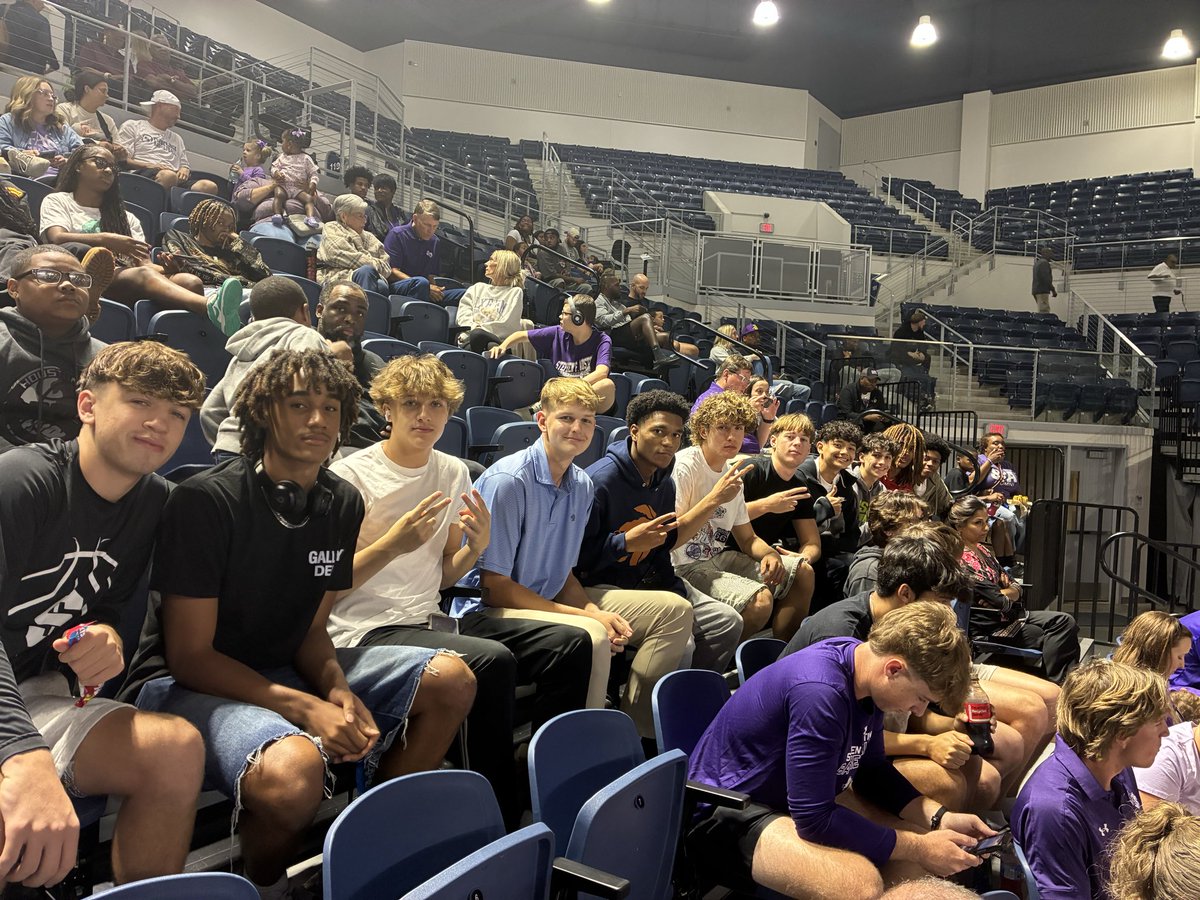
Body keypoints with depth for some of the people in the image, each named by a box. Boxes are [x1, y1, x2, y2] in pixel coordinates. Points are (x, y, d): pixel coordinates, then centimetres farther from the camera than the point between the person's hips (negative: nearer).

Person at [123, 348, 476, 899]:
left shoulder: (342, 503, 2)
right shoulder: (205, 501, -18)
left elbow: (311, 629, 8)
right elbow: (190, 656, -17)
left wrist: (338, 691, -14)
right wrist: (306, 708, -24)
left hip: (284, 669, 7)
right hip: (185, 683, -6)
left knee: (450, 681, -8)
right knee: (294, 767, -38)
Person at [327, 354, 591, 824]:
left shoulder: (453, 473, 11)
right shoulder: (351, 476, -7)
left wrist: (476, 547, -5)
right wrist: (392, 544, -22)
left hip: (429, 619, 7)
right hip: (368, 629, -6)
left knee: (571, 642, -9)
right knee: (492, 659, -33)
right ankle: (501, 815, -13)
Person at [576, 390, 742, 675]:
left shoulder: (664, 483, 7)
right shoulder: (599, 480, -20)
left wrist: (677, 593, 4)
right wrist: (627, 542, -27)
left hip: (647, 582, 9)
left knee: (727, 621, 5)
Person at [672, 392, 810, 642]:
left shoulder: (732, 473, 11)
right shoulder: (683, 467, -16)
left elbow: (747, 538, 17)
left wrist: (769, 554, -6)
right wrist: (715, 498, -27)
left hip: (718, 559, 9)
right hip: (684, 567, -9)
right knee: (760, 600, -28)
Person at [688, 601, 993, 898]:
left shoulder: (865, 660, -6)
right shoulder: (821, 693, -34)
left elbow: (873, 769, 9)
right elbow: (814, 819, -28)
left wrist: (940, 818, -4)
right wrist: (919, 848, -19)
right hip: (730, 808, -9)